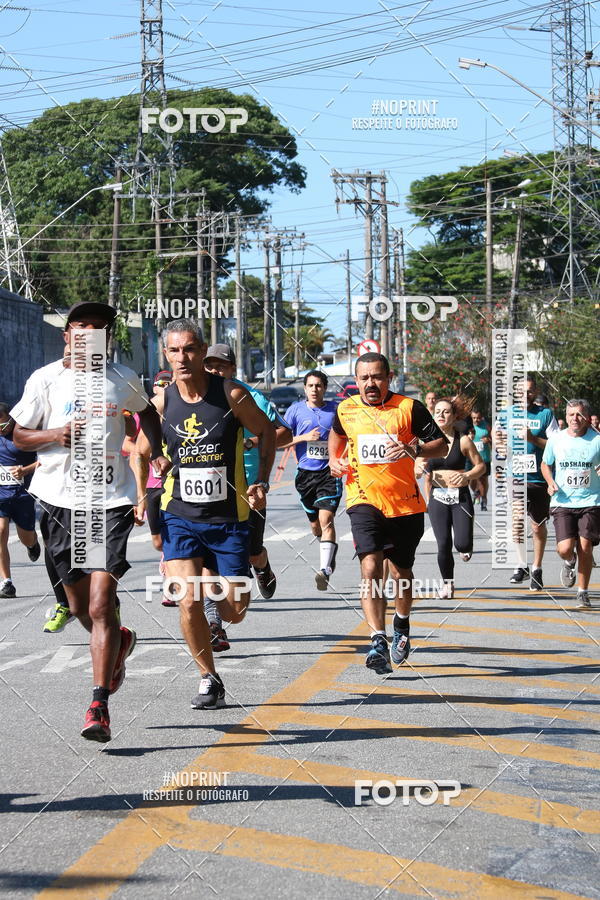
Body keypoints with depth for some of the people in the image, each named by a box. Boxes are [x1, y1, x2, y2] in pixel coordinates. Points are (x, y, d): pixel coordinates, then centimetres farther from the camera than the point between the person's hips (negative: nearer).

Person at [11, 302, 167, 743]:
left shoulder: (123, 379, 5)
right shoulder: (45, 379, 2)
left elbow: (147, 411, 26)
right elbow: (19, 435, 7)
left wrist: (158, 452, 11)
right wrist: (53, 434, -12)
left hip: (111, 502, -2)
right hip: (60, 502, 2)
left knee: (101, 605, -13)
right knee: (79, 604, 13)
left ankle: (99, 706, -10)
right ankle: (119, 641, 47)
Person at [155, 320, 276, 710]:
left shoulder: (231, 394, -9)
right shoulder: (161, 403, -3)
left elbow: (266, 431, 7)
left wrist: (262, 482, -2)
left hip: (229, 518, -1)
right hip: (180, 518, 1)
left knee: (235, 612, 3)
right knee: (188, 604, -14)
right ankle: (209, 678, 6)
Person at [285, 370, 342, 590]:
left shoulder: (336, 409, 2)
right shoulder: (296, 410, 3)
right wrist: (304, 437, -12)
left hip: (329, 472, -3)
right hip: (306, 473, 3)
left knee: (326, 519, -19)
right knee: (315, 525, 14)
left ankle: (325, 570, -26)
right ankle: (330, 555, 43)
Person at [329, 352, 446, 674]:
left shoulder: (409, 408, -4)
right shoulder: (345, 410, 4)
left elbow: (441, 444, -3)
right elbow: (336, 434, 27)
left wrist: (414, 449, -22)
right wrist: (334, 459, 9)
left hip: (405, 504, 0)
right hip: (364, 502, 0)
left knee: (401, 573, 15)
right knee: (371, 567, -20)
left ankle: (401, 626, 43)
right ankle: (378, 642, -25)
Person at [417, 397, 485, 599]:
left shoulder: (463, 441, -2)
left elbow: (481, 465, 4)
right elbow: (418, 467, 12)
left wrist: (467, 475, -15)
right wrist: (421, 468, -11)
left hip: (461, 497, -2)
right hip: (438, 498, 2)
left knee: (462, 544, -12)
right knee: (443, 545, -4)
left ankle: (466, 548, 27)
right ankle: (448, 583, 16)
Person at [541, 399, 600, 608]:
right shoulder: (556, 439, 2)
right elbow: (545, 464, 17)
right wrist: (550, 482, -1)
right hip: (563, 502, 1)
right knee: (565, 548, -12)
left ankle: (583, 591, 13)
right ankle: (569, 562, 26)